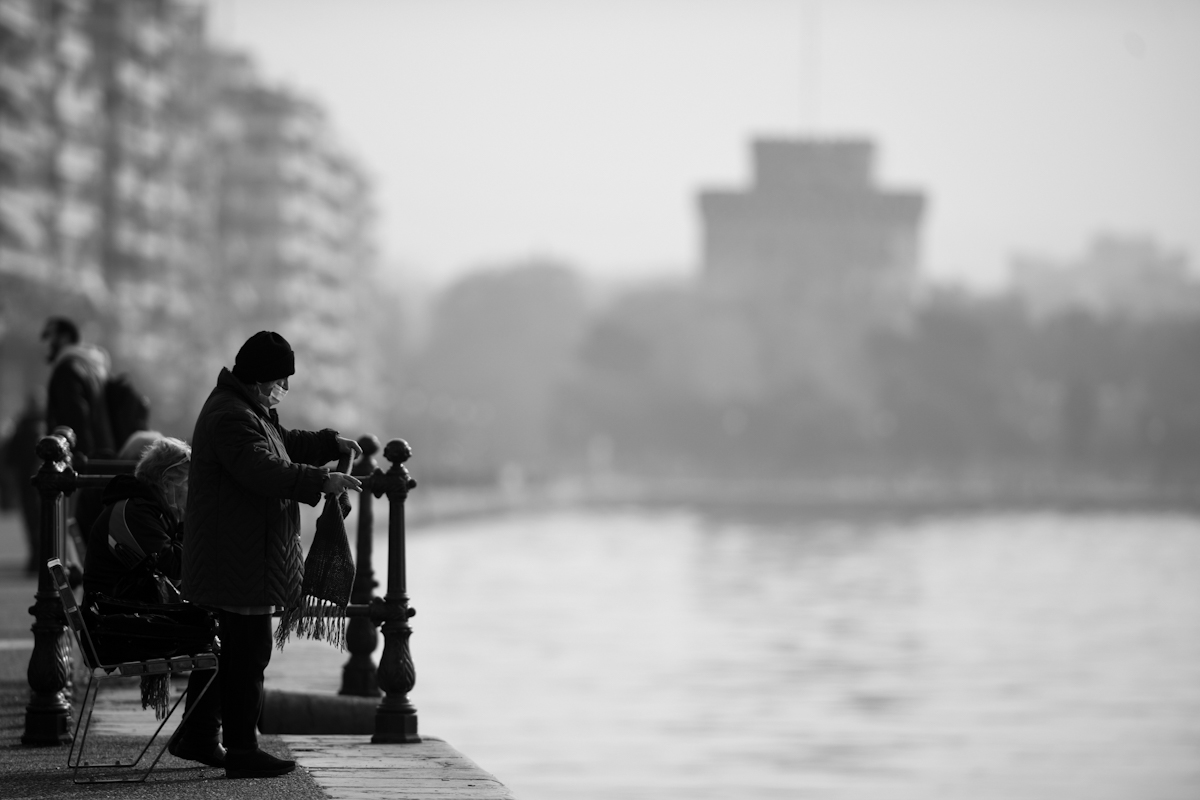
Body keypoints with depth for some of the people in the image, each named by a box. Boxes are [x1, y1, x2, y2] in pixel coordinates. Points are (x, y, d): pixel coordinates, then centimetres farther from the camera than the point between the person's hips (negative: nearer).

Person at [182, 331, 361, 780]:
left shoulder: (252, 410, 17)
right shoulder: (231, 418, -19)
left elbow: (283, 443, 32)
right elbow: (264, 470, -30)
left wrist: (332, 444, 20)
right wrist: (321, 481, -25)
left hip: (246, 555, 11)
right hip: (239, 559, -11)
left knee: (242, 651, 14)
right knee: (250, 650, -9)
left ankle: (239, 743, 19)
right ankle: (242, 751, -6)